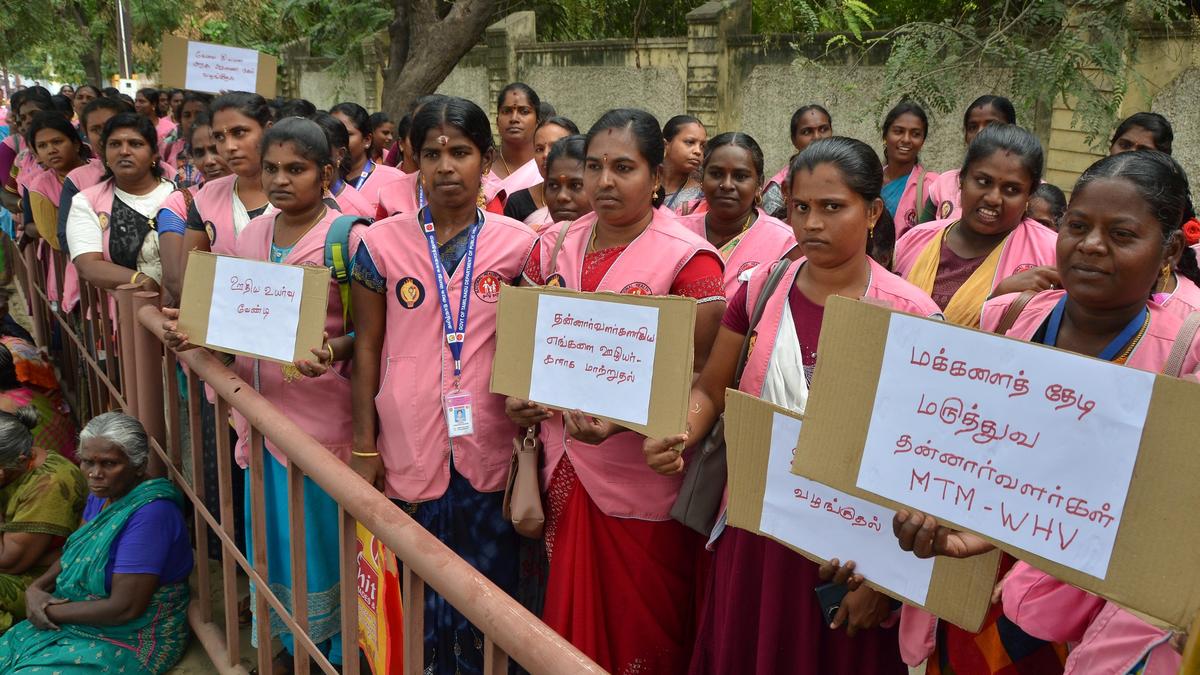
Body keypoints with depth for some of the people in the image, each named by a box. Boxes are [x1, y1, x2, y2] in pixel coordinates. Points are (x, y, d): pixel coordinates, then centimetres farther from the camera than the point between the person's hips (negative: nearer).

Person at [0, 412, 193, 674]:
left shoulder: (150, 512, -29)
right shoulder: (103, 494, 0)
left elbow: (125, 608, -28)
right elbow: (75, 554, 16)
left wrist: (49, 611, -15)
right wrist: (36, 588, -4)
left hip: (127, 641, -8)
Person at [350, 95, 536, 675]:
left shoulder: (518, 242, 2)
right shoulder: (382, 242, 2)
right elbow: (368, 347, 5)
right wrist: (364, 446, 2)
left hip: (489, 446, 0)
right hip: (407, 446, 0)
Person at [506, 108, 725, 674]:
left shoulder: (688, 260, -11)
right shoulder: (554, 248, 6)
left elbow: (702, 375, -14)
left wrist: (620, 418, -26)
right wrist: (517, 397, -2)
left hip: (641, 483, -5)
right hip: (566, 473, 5)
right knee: (570, 620, 19)